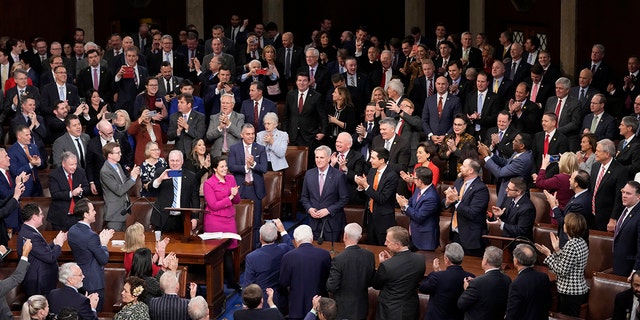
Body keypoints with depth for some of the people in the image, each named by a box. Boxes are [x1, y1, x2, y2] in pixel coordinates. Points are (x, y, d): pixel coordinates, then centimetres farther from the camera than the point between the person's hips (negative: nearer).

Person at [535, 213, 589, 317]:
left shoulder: (572, 245, -22)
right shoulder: (581, 242, 8)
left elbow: (562, 271, -20)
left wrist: (548, 255, -13)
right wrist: (557, 250, 13)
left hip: (570, 293, -10)